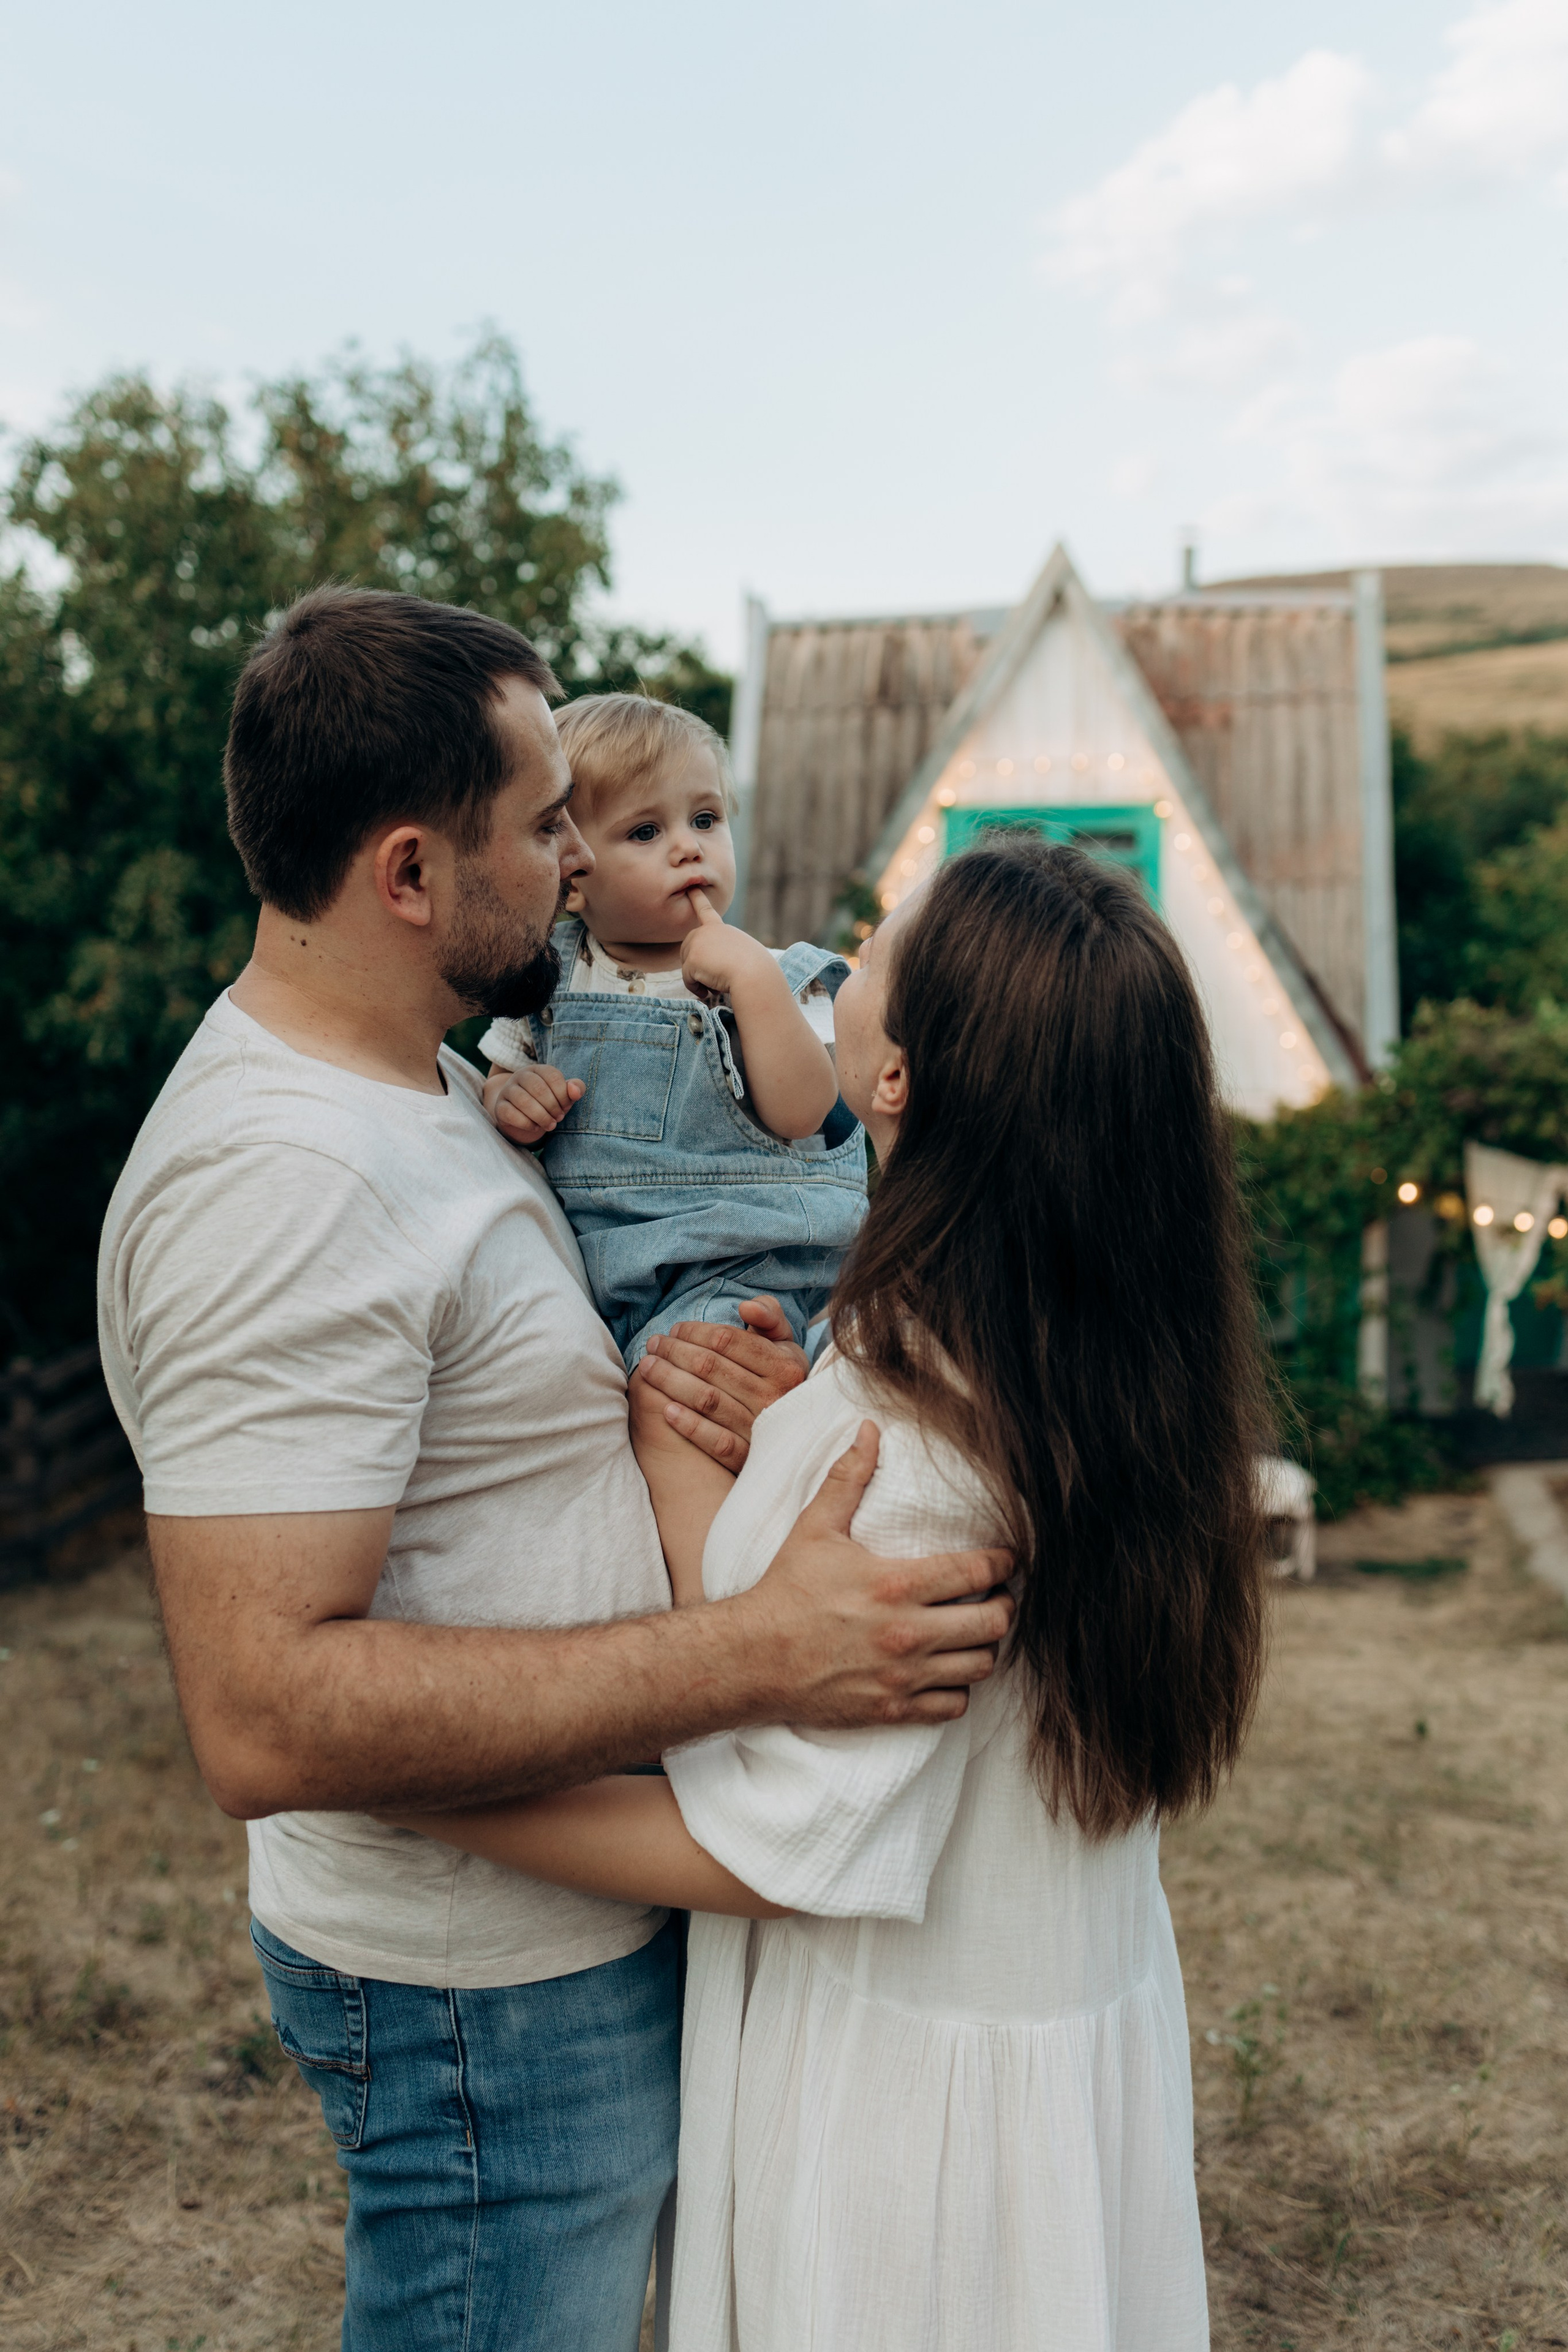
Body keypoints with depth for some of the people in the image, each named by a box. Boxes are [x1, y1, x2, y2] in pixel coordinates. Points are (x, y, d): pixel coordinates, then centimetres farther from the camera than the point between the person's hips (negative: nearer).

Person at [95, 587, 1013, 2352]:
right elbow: (264, 1712, -33)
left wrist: (664, 1384, -7)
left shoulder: (425, 1087, 6)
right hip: (484, 1997, -9)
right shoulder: (280, 1180, -28)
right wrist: (755, 1656, -32)